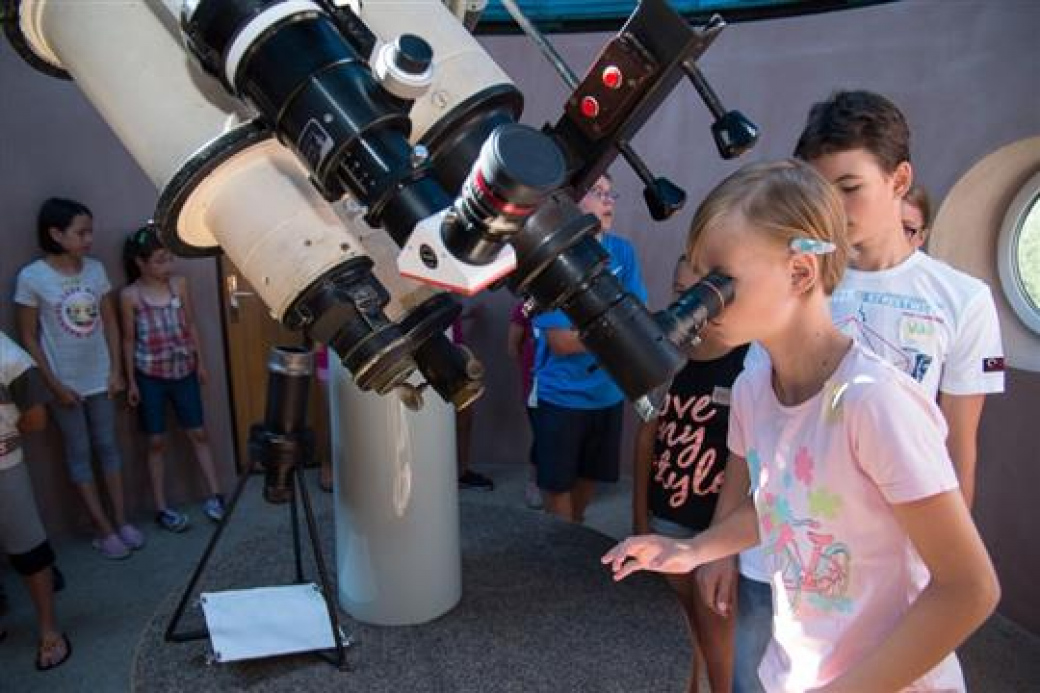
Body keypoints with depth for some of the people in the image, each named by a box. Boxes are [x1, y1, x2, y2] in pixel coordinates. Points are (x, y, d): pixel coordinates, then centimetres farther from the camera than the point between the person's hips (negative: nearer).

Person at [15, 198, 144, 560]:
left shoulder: (95, 269, -3)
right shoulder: (32, 277, -14)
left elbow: (110, 322, 4)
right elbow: (28, 336, -10)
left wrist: (116, 370, 0)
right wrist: (54, 385, -11)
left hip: (99, 378, 4)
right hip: (65, 384, -4)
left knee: (108, 447, 12)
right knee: (79, 455, 8)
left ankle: (121, 520, 24)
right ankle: (104, 530, 17)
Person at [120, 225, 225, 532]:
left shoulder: (180, 284, -3)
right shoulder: (130, 295, -9)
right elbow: (129, 339, -3)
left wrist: (200, 362, 8)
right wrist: (131, 380, -2)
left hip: (183, 371, 2)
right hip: (150, 376, -2)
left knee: (198, 433, 8)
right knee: (157, 442, 6)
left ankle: (215, 495, 16)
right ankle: (162, 508, 16)